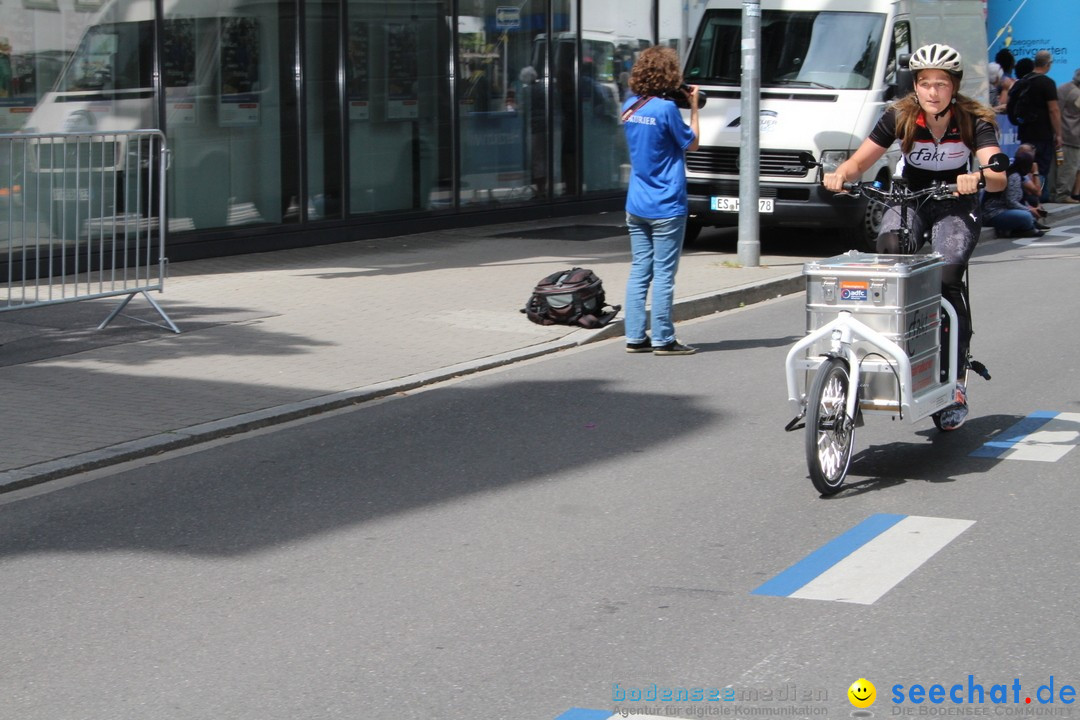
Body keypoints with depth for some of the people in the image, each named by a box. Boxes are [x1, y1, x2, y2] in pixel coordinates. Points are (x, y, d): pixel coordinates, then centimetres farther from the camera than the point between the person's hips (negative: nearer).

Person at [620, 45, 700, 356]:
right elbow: (691, 143, -4)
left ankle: (635, 337, 11)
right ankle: (663, 339, 2)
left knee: (639, 271, 9)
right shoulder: (666, 109, -15)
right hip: (666, 207, -7)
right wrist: (693, 107, 4)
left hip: (636, 206, 7)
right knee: (664, 273, -1)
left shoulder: (630, 105, 6)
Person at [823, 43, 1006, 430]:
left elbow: (998, 177, -28)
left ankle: (956, 382, -16)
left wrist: (978, 178, -51)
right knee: (888, 247, -31)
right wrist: (841, 173, -34)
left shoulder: (974, 121, -16)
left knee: (947, 278, -23)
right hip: (909, 198, 2)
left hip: (956, 205, -2)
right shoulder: (900, 116, -12)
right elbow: (861, 160, -11)